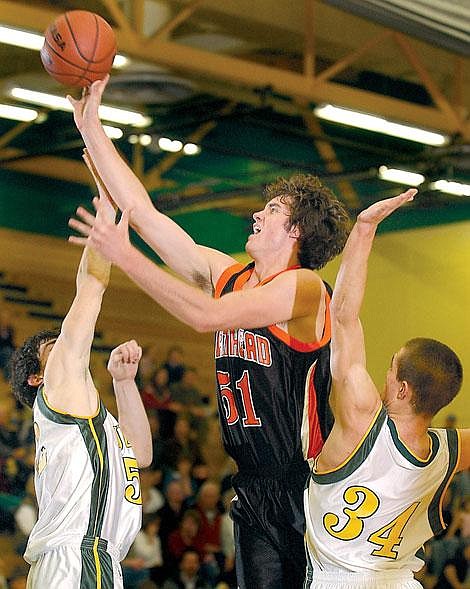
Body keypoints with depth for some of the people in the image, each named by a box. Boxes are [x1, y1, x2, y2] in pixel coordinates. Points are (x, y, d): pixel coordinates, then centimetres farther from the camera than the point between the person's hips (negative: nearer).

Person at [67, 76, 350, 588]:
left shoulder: (304, 286, -12)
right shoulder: (226, 275, 8)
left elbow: (207, 316, -24)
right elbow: (144, 214, 9)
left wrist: (126, 257, -23)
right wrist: (91, 129, 7)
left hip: (312, 490, -6)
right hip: (254, 490, 6)